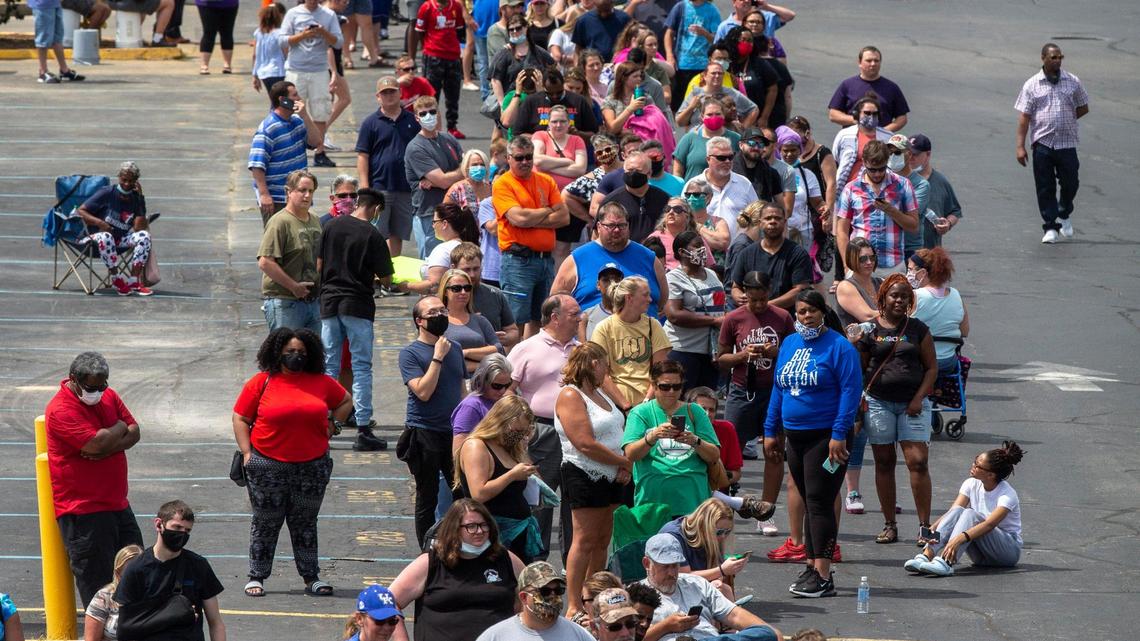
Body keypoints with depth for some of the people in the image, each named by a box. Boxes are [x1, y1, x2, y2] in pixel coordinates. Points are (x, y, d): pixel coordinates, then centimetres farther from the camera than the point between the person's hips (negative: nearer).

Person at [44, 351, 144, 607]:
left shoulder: (108, 396, 9)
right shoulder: (61, 410, -17)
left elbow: (134, 432, 3)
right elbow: (96, 444, -26)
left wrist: (108, 448, -17)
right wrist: (119, 428, -6)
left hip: (117, 504, 8)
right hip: (83, 511, -8)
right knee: (98, 583, -4)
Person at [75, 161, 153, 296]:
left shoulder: (136, 199, 3)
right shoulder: (107, 193, -7)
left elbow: (139, 228, -13)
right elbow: (80, 211, -6)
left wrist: (140, 198, -14)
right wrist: (99, 222, -22)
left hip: (121, 239, 4)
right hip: (97, 234, -4)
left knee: (144, 235, -23)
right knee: (105, 237, -40)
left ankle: (134, 281, -25)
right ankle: (116, 280, -26)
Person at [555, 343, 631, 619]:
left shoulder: (599, 394, 17)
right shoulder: (571, 396, -12)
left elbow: (618, 431, 16)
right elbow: (586, 444, -20)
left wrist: (625, 467, -3)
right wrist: (625, 462, -14)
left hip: (613, 478, 9)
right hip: (586, 478, -9)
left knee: (602, 541, 10)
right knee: (585, 541, -9)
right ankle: (574, 607, -7)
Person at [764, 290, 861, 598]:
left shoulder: (838, 347, -9)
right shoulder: (789, 344, 13)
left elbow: (850, 390, -13)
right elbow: (778, 388, 18)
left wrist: (839, 434, -19)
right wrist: (771, 431, 15)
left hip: (826, 437, -7)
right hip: (795, 437, 7)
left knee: (819, 503, -10)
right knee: (810, 502, 12)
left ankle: (823, 576, -12)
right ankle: (812, 566, 19)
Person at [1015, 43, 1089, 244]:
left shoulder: (1073, 82, 5)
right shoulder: (1032, 85, 1)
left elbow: (1083, 108, 16)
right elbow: (1024, 117, -1)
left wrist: (1066, 121, 6)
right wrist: (1020, 146, -6)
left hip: (1067, 142, 1)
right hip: (1042, 143, -1)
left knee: (1070, 182, 3)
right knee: (1045, 187, 1)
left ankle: (1064, 215, 31)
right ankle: (1050, 227, 9)